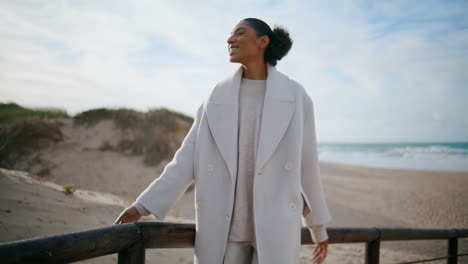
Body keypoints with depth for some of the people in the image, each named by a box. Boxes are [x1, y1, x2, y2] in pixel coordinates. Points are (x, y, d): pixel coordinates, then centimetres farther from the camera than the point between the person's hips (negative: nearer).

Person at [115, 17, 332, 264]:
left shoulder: (295, 95, 0)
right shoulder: (218, 96, 6)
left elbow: (307, 164, 6)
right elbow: (188, 157, 3)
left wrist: (319, 228, 13)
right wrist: (142, 206, -4)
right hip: (226, 223, 2)